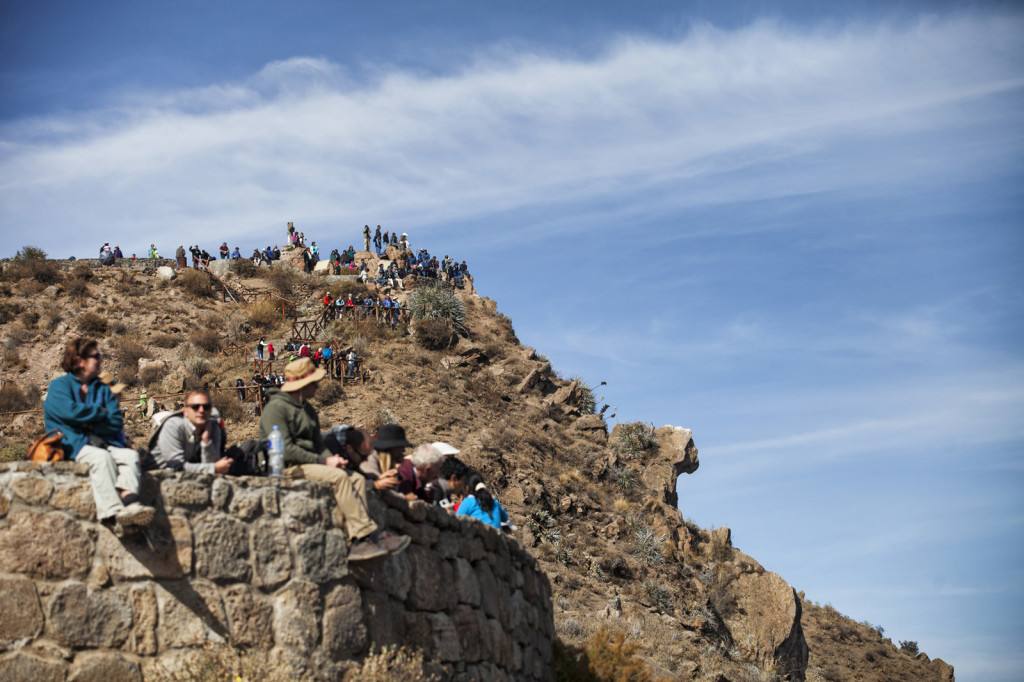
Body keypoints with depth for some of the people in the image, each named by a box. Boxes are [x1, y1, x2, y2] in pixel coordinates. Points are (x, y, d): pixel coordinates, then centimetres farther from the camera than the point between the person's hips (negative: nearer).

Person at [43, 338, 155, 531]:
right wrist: (102, 413, 1)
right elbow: (71, 411, -13)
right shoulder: (59, 386, 10)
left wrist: (91, 423, -8)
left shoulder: (104, 389, 23)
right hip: (75, 444, -4)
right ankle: (112, 513, -50)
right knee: (102, 458, -35)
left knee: (130, 455, -27)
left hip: (105, 441, 4)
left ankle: (130, 502, -55)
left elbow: (116, 422, 9)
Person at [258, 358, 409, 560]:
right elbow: (285, 449, -19)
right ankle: (367, 533, -27)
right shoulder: (276, 408, -9)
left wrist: (332, 458, -4)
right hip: (287, 468, -9)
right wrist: (324, 461, -19)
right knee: (338, 476, -29)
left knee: (357, 478, -10)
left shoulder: (308, 410, 20)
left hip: (308, 463, 9)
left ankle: (355, 542, -23)